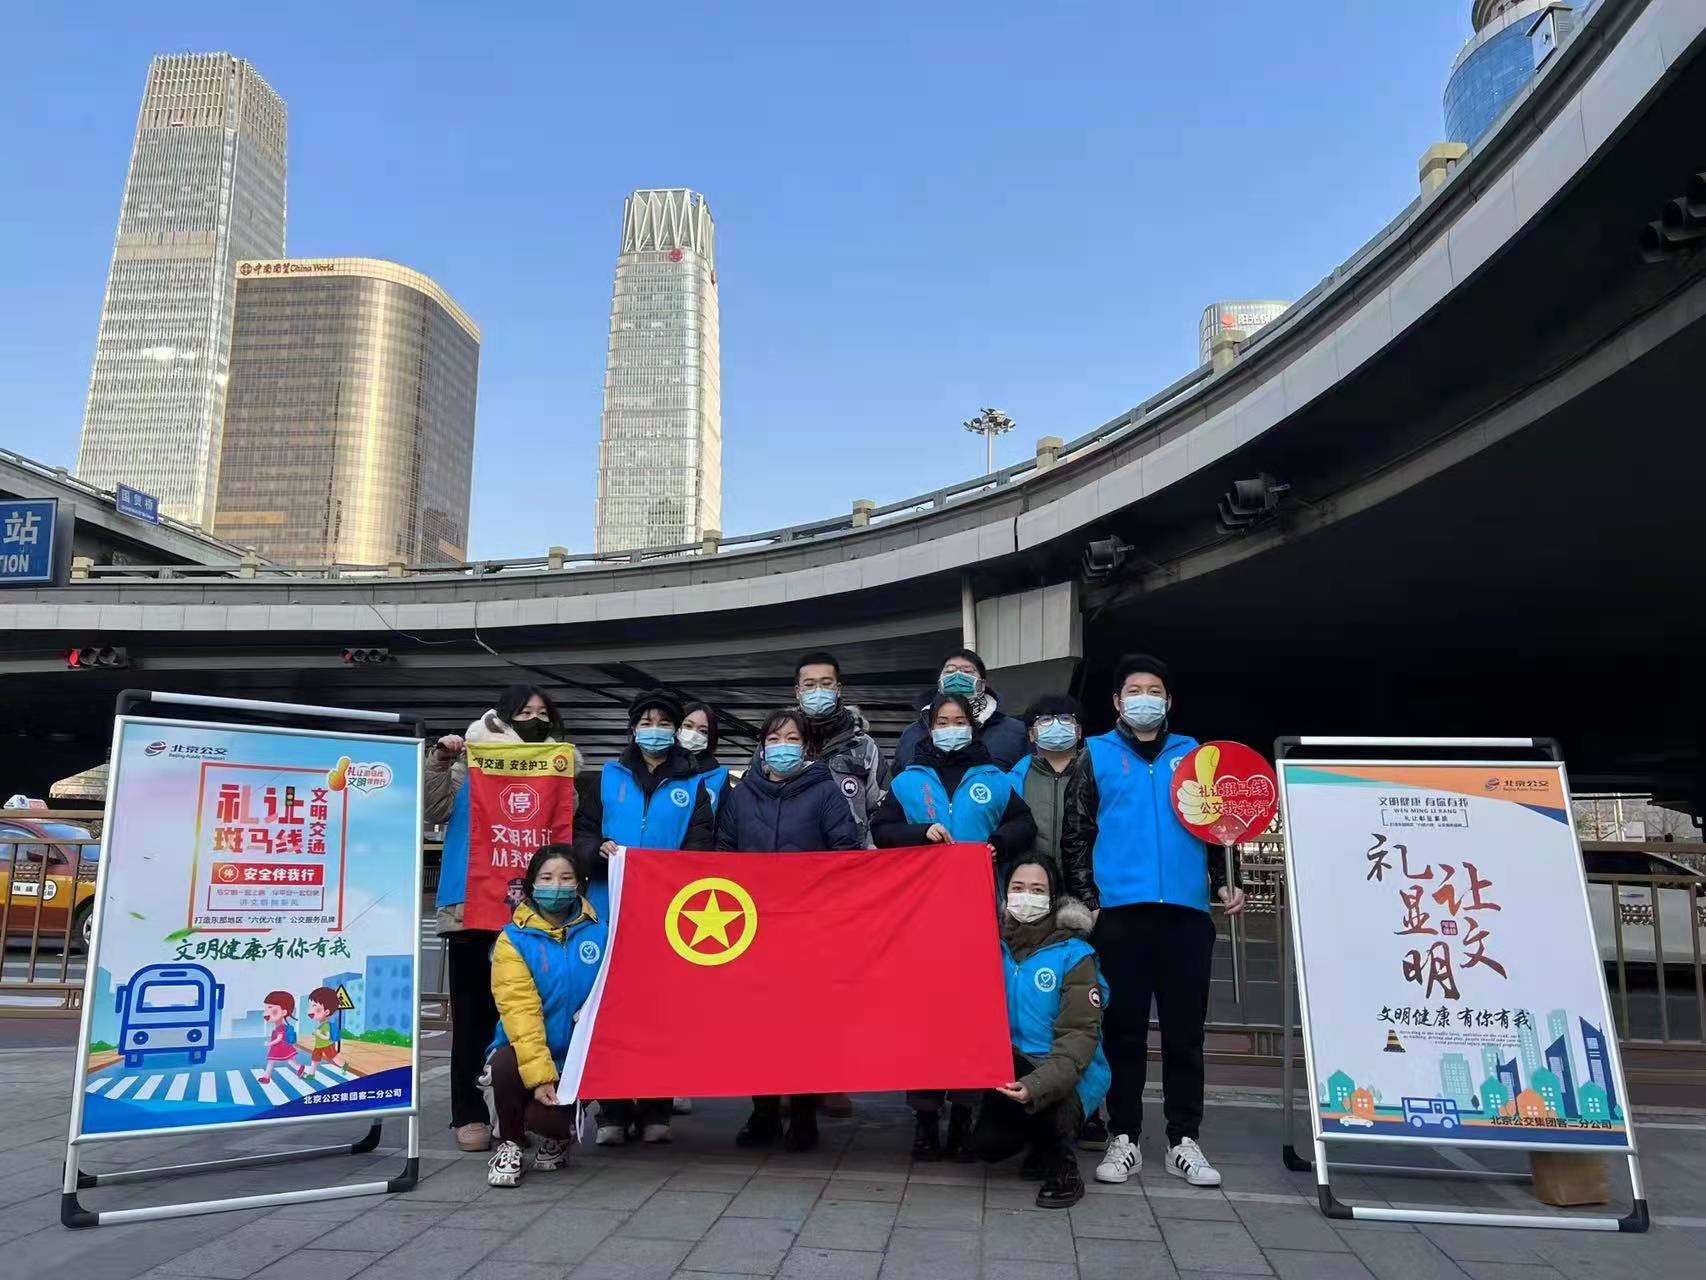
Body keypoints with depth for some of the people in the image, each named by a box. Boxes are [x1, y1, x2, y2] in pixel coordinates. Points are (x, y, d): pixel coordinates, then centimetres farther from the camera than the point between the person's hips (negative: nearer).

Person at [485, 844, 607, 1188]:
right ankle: (510, 1143, -2)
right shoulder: (514, 939, -6)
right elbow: (519, 1010, -14)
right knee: (505, 1065, -33)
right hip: (526, 1051, 0)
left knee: (545, 1118, -24)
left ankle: (559, 1136, 17)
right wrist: (539, 1074, -22)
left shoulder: (597, 932, 1)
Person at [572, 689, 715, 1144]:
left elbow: (701, 845, 2)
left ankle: (656, 1110, 13)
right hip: (611, 908, 0)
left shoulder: (692, 784, 11)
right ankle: (612, 1110, 9)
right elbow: (582, 834, 7)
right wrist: (599, 851, -14)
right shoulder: (608, 778, 13)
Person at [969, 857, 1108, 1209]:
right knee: (988, 1144, -21)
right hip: (1010, 1071, 4)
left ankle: (1062, 1168, -3)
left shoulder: (1074, 955, -10)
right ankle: (1042, 1136, 13)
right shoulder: (995, 947, 3)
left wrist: (1037, 1085, -32)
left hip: (1068, 1077, -4)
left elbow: (1079, 1035, -18)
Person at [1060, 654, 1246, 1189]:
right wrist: (1086, 900, -3)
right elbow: (1075, 836, 4)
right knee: (1124, 1029, 4)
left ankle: (1184, 1140, 16)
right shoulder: (1097, 755, 8)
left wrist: (1223, 883, 3)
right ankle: (1123, 1138, 14)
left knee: (1185, 1030, 6)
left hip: (1187, 912, 2)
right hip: (1120, 913, -2)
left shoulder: (1192, 754, 14)